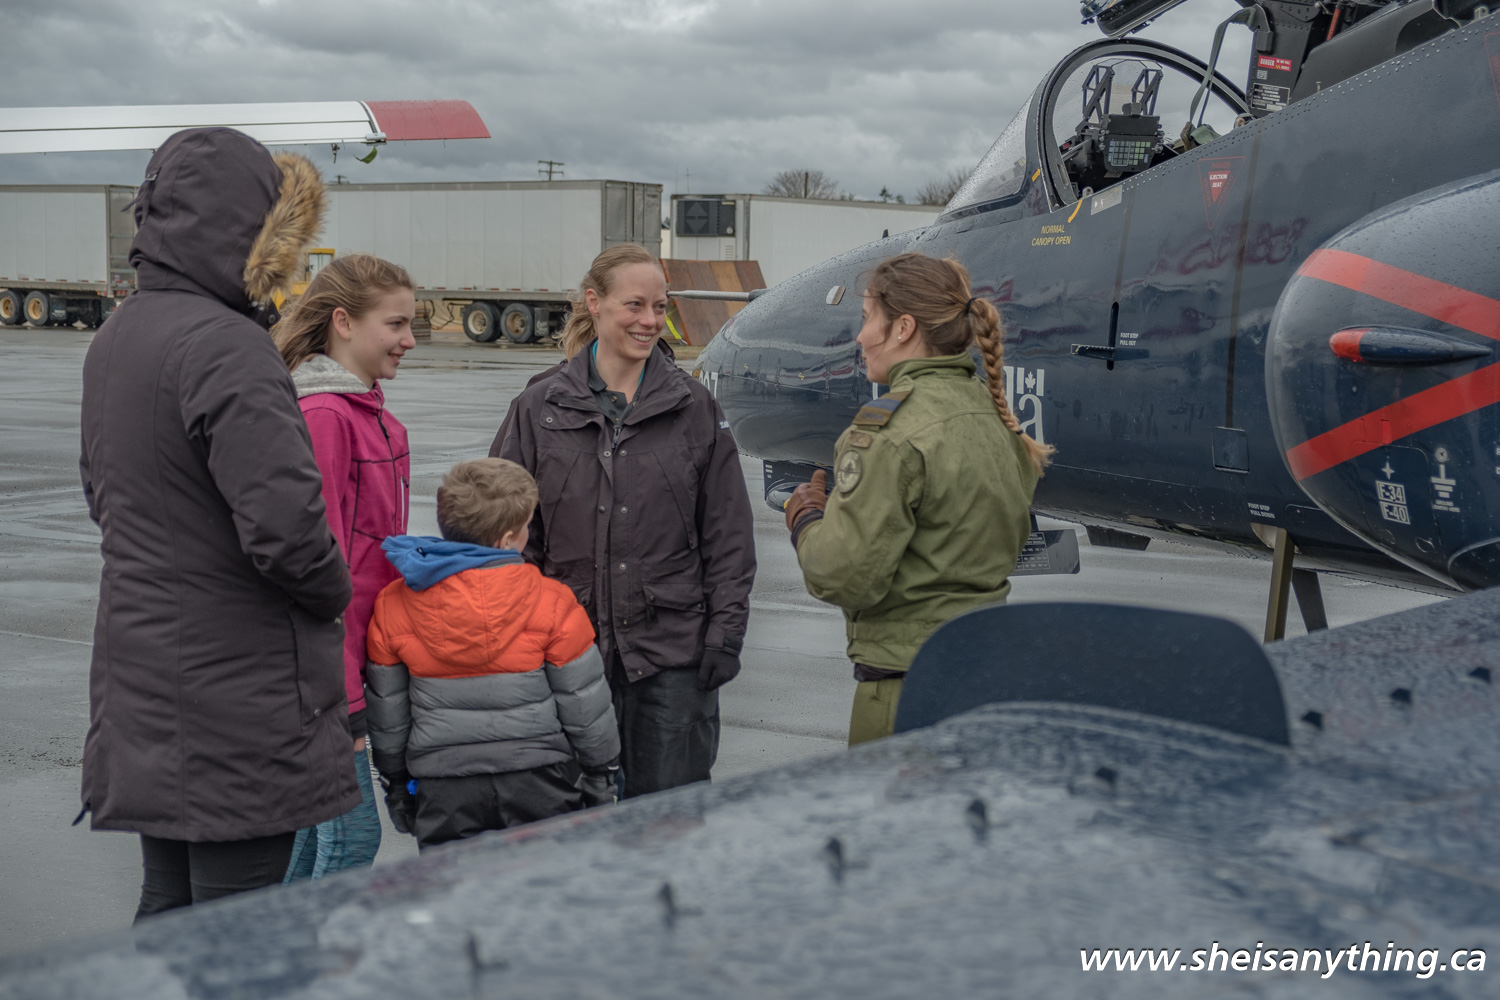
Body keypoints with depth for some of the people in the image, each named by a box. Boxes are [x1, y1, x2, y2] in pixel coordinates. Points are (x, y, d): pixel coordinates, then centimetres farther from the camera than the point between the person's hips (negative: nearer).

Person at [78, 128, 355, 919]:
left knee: (169, 912, 18)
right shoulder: (226, 347, -20)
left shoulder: (115, 338, 11)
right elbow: (286, 525, -24)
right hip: (238, 702, -9)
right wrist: (334, 593, -5)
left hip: (141, 687, 9)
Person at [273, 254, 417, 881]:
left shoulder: (367, 410, 12)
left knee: (322, 818, 17)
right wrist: (343, 697, -20)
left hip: (355, 646, 9)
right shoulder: (322, 416, -18)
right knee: (353, 831, -5)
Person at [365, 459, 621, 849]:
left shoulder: (392, 605, -3)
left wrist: (396, 785, 18)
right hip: (537, 786, -1)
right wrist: (602, 773, 11)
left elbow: (387, 711, 5)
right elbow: (583, 702, -4)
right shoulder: (550, 602, -11)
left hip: (444, 793, 2)